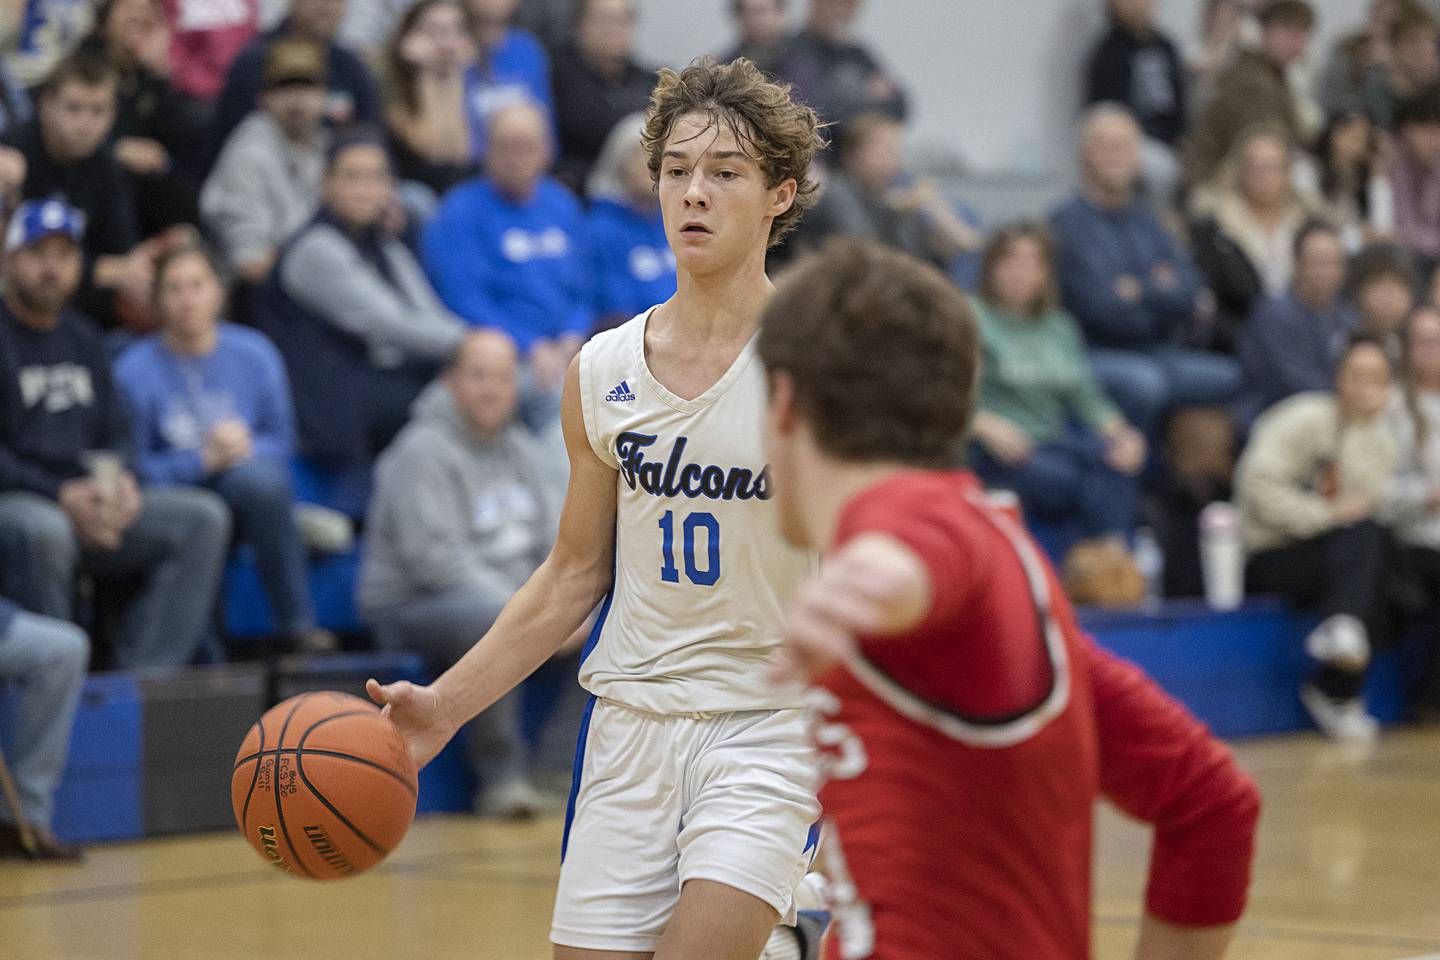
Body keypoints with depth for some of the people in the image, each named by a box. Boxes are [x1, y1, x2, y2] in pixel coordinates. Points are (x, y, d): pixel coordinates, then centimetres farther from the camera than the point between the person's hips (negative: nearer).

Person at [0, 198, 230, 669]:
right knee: (42, 530, -41)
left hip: (86, 504, 7)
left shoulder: (83, 338, 19)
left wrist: (118, 481, -2)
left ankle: (141, 678, -19)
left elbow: (115, 435, 21)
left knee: (203, 516, -10)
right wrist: (63, 496, -20)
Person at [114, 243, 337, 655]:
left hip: (250, 497, 2)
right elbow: (136, 468, -6)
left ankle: (297, 623, -23)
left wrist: (245, 448, -12)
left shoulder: (254, 354, 4)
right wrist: (204, 459, -18)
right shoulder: (134, 370, -4)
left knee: (259, 476, -34)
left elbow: (282, 442, 9)